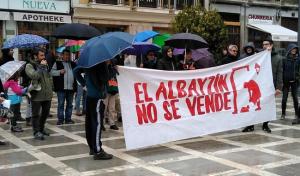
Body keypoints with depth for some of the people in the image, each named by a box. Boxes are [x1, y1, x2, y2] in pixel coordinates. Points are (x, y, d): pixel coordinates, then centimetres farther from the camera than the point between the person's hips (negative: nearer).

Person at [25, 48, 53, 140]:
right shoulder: (29, 66, -6)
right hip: (37, 95, -7)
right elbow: (34, 76, -24)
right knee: (36, 114, -1)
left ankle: (41, 129, 31)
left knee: (45, 113, 16)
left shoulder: (45, 65, 15)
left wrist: (51, 89, 17)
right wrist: (41, 67, -18)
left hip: (47, 95, 7)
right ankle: (37, 132, 5)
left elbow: (50, 77, 22)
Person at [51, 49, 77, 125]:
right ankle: (60, 119, 5)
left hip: (71, 87, 4)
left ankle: (68, 119, 17)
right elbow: (52, 72, 0)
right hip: (61, 88, -4)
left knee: (70, 104, 9)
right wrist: (59, 72, -16)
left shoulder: (73, 64, 16)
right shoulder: (57, 63, 6)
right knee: (61, 104, -1)